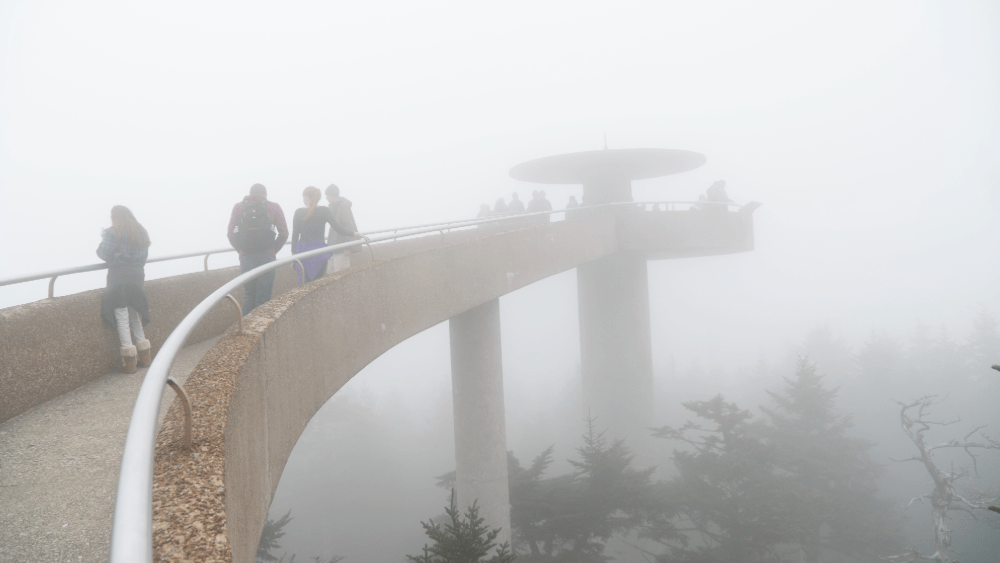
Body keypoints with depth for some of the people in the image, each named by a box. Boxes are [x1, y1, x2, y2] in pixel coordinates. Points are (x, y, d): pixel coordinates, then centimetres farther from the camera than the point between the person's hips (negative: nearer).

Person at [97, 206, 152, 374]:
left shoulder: (113, 232, -7)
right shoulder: (142, 233, 13)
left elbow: (103, 254, -9)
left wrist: (104, 238, 7)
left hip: (119, 278, -6)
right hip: (137, 278, 6)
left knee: (122, 319, -1)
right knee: (135, 317, 18)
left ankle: (129, 362, -1)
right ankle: (144, 356, 21)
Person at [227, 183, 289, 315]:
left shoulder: (239, 207, 10)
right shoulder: (274, 207, 6)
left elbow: (230, 233, 3)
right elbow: (284, 233, 0)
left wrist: (240, 250, 12)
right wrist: (273, 250, 8)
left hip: (246, 257, 2)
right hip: (267, 257, -2)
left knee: (248, 295, 13)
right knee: (263, 297, 2)